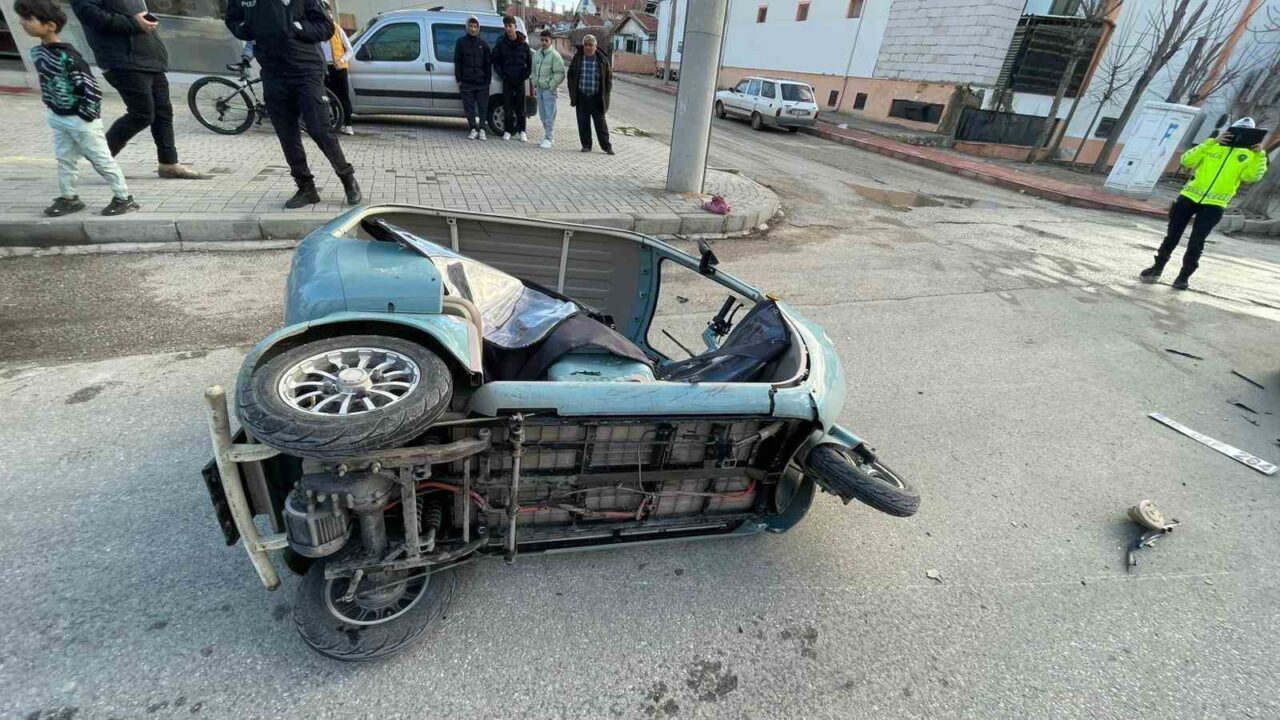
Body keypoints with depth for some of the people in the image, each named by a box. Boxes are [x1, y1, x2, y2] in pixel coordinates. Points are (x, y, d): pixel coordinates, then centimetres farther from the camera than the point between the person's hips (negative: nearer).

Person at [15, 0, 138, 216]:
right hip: (57, 118, 8)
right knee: (65, 160, 13)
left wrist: (85, 116, -16)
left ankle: (124, 198, 7)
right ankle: (69, 198, 22)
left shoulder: (68, 56, -20)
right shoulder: (37, 52, 6)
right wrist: (51, 108, 13)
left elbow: (92, 89, -22)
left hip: (80, 119, -8)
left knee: (102, 160, -1)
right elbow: (47, 82, 18)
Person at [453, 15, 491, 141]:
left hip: (481, 83, 0)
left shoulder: (483, 44, 9)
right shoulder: (461, 42, 7)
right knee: (469, 107, 1)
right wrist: (459, 80, -2)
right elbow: (457, 62, 5)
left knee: (483, 107, -1)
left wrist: (488, 81, 1)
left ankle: (482, 129, 6)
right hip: (466, 82, 0)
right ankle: (474, 129, 9)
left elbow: (488, 63, 9)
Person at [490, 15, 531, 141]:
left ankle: (521, 131, 10)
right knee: (507, 107, 1)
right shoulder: (500, 43, 2)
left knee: (520, 106, 2)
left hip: (520, 80, 0)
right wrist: (501, 74, -4)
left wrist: (525, 75, -3)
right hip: (507, 80, 0)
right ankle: (507, 131, 9)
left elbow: (529, 62, 8)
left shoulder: (523, 44, 2)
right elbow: (495, 61, 7)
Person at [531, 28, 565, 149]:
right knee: (543, 115, 11)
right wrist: (535, 84, 13)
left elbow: (560, 74, -11)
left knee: (549, 115, -8)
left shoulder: (554, 55, -8)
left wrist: (551, 86, -13)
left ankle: (548, 138, -3)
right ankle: (549, 136, 21)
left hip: (549, 89, -7)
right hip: (539, 88, 7)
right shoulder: (537, 54, 12)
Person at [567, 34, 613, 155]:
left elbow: (609, 77, 8)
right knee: (583, 123, 5)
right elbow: (571, 76, 11)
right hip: (581, 98, 2)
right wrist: (573, 94, 5)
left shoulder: (602, 60, 1)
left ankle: (606, 146, 8)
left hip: (597, 98, -2)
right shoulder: (577, 59, 4)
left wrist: (606, 93, 0)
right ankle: (586, 145, 15)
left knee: (600, 123, 1)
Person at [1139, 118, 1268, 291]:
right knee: (1172, 235, 4)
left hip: (1214, 205, 0)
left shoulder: (1248, 156, 8)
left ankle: (1184, 276, 7)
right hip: (1189, 197, 0)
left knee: (1196, 242, -5)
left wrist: (1259, 154, -19)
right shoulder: (1212, 147, 7)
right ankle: (1157, 268, 17)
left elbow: (1252, 176, -8)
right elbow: (1186, 160, -9)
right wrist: (1212, 142, -14)